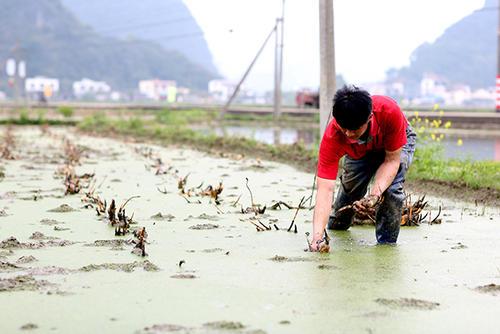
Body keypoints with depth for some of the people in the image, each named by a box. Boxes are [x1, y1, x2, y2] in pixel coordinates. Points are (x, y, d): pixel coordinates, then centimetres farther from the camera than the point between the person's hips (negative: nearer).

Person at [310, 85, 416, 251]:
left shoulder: (389, 111, -44)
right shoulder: (331, 138, -40)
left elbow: (392, 160, -32)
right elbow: (325, 188, -42)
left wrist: (375, 194, -48)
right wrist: (318, 235, -53)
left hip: (398, 143, -2)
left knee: (391, 187, -25)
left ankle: (387, 243, -7)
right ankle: (336, 225, 36)